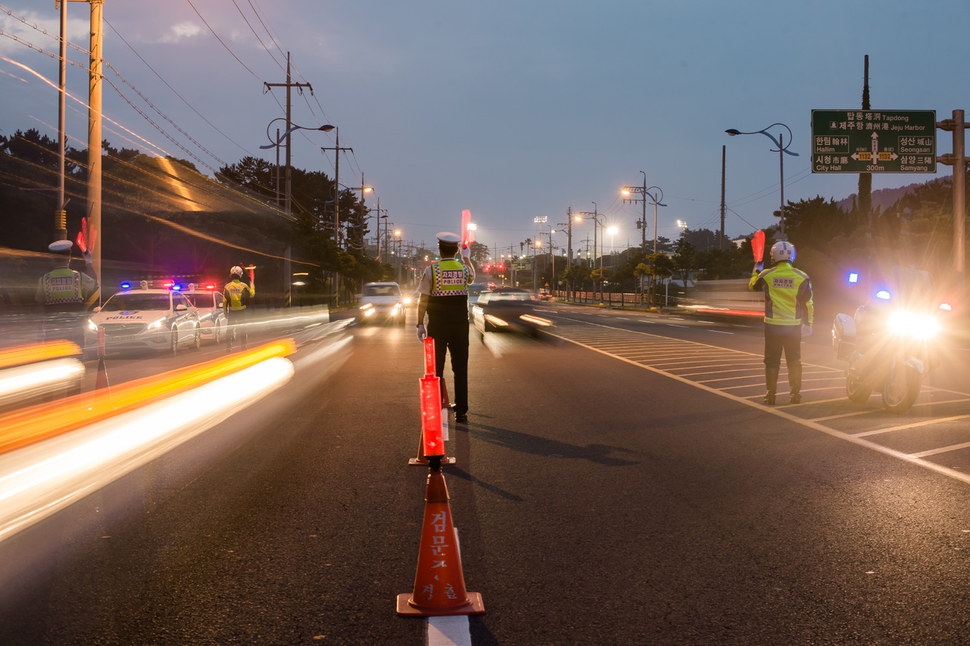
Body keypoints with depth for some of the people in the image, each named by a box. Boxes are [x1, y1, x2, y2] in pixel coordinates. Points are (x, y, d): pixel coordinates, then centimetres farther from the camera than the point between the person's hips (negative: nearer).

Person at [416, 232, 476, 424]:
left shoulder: (431, 270, -8)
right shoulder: (464, 268, 0)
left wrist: (420, 324, -2)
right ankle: (461, 412, 8)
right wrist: (466, 257, 38)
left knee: (435, 369, 8)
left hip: (437, 325, -1)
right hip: (460, 325, 2)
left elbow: (423, 300, -9)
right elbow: (472, 278, 25)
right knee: (460, 369, 7)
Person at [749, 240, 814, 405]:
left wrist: (757, 269, 32)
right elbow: (808, 303, -1)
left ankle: (770, 394, 7)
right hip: (794, 327, 0)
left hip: (772, 326, 0)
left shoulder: (766, 275, -6)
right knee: (794, 361, 11)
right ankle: (795, 394, 12)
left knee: (772, 361, 8)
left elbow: (752, 285, 15)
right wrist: (808, 323, 11)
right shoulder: (802, 277, -6)